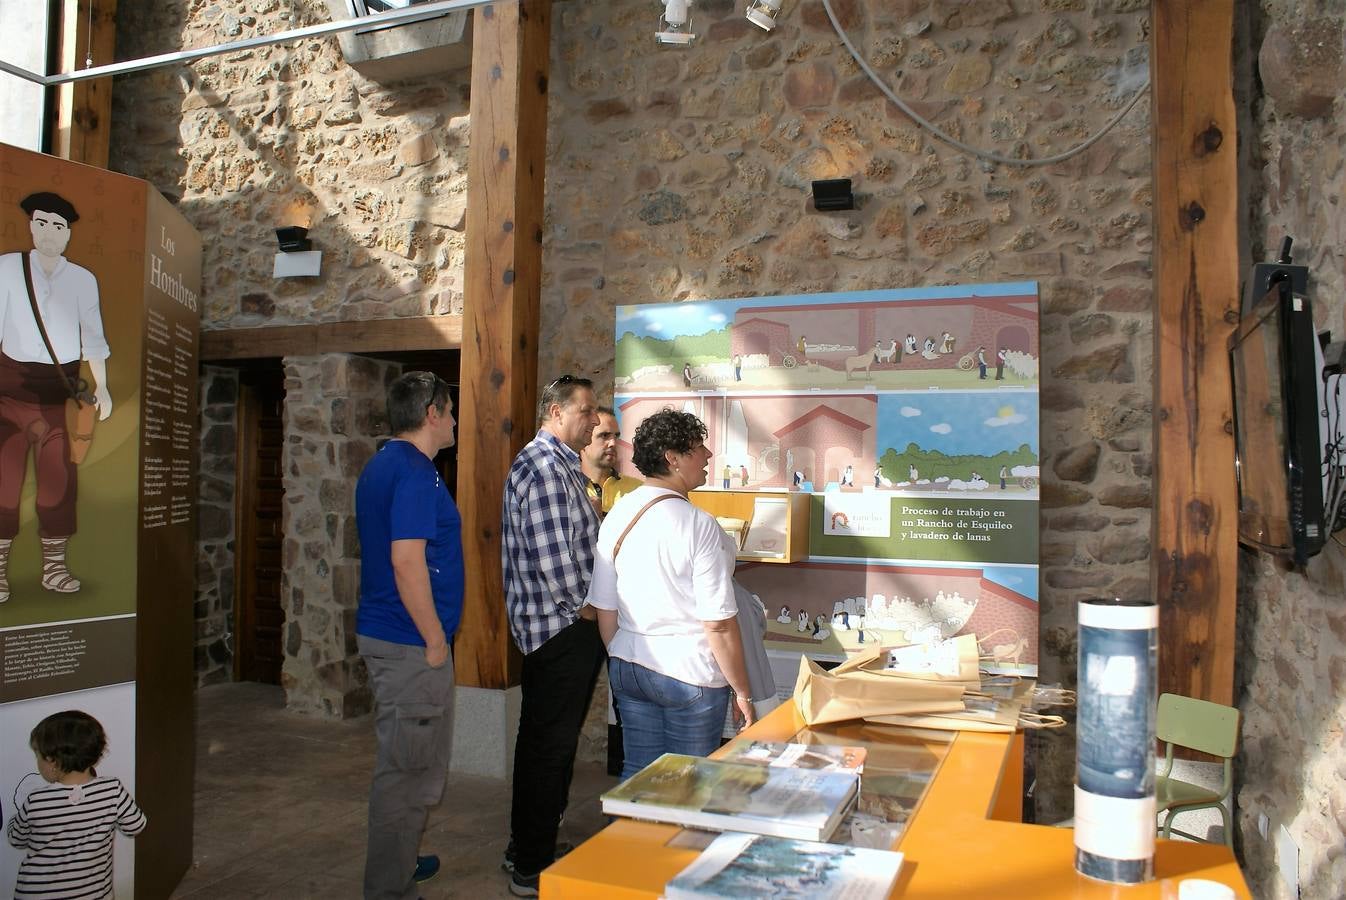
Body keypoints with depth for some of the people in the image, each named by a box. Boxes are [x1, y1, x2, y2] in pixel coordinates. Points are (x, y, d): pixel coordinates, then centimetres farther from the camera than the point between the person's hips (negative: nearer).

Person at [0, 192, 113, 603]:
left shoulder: (83, 279, 10)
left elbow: (92, 335, 10)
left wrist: (101, 385, 2)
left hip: (62, 387, 1)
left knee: (60, 477, 2)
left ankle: (54, 566, 10)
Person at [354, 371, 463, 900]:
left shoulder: (382, 465, 14)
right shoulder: (415, 472, -18)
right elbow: (407, 561, -26)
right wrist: (435, 640, -18)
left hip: (383, 635, 11)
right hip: (410, 644, -11)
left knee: (404, 765, 23)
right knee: (410, 772, 1)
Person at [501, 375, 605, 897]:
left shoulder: (558, 464, 17)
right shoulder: (546, 467, -18)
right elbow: (553, 556, -24)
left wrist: (583, 607, 15)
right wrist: (585, 608, -12)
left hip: (559, 624, 11)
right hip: (561, 626, -11)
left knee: (542, 741, 19)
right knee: (551, 746, -1)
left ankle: (527, 849, 33)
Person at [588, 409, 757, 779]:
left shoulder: (616, 516, -1)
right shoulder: (699, 525, -18)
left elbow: (605, 609, 6)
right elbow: (718, 624, -18)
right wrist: (742, 692, -7)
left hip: (628, 669, 6)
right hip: (690, 674, -5)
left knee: (637, 776, 16)